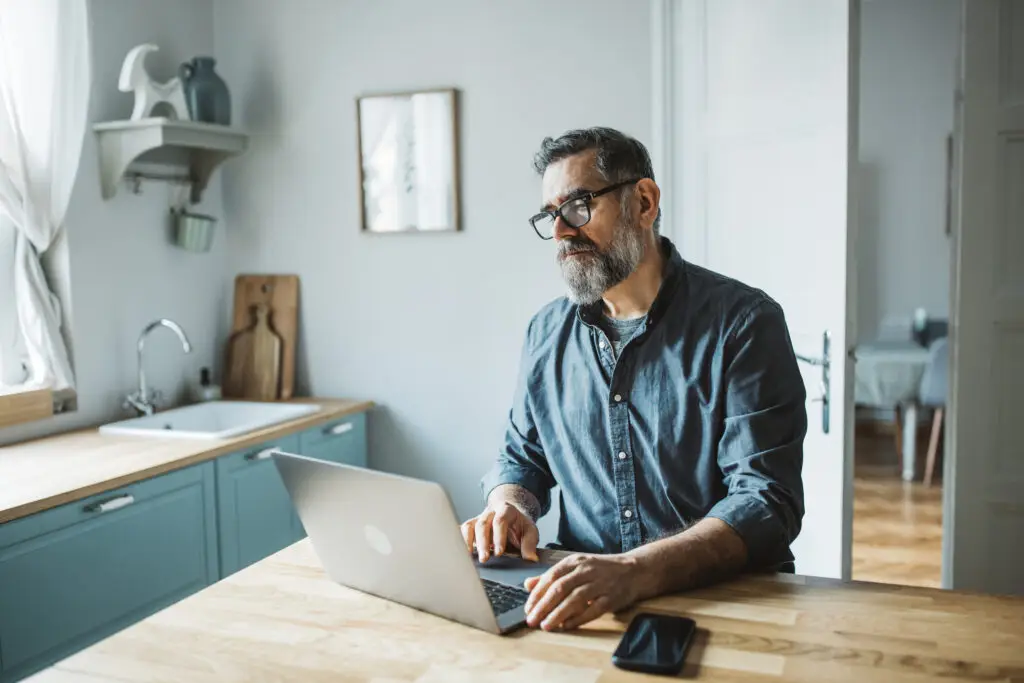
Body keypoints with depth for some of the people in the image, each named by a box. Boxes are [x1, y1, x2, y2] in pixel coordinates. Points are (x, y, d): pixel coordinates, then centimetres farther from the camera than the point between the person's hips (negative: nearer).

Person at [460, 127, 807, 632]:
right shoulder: (546, 333, 9)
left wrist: (634, 571, -30)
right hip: (581, 597, 3)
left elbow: (768, 502, -14)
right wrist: (508, 508, -4)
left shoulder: (743, 323, -7)